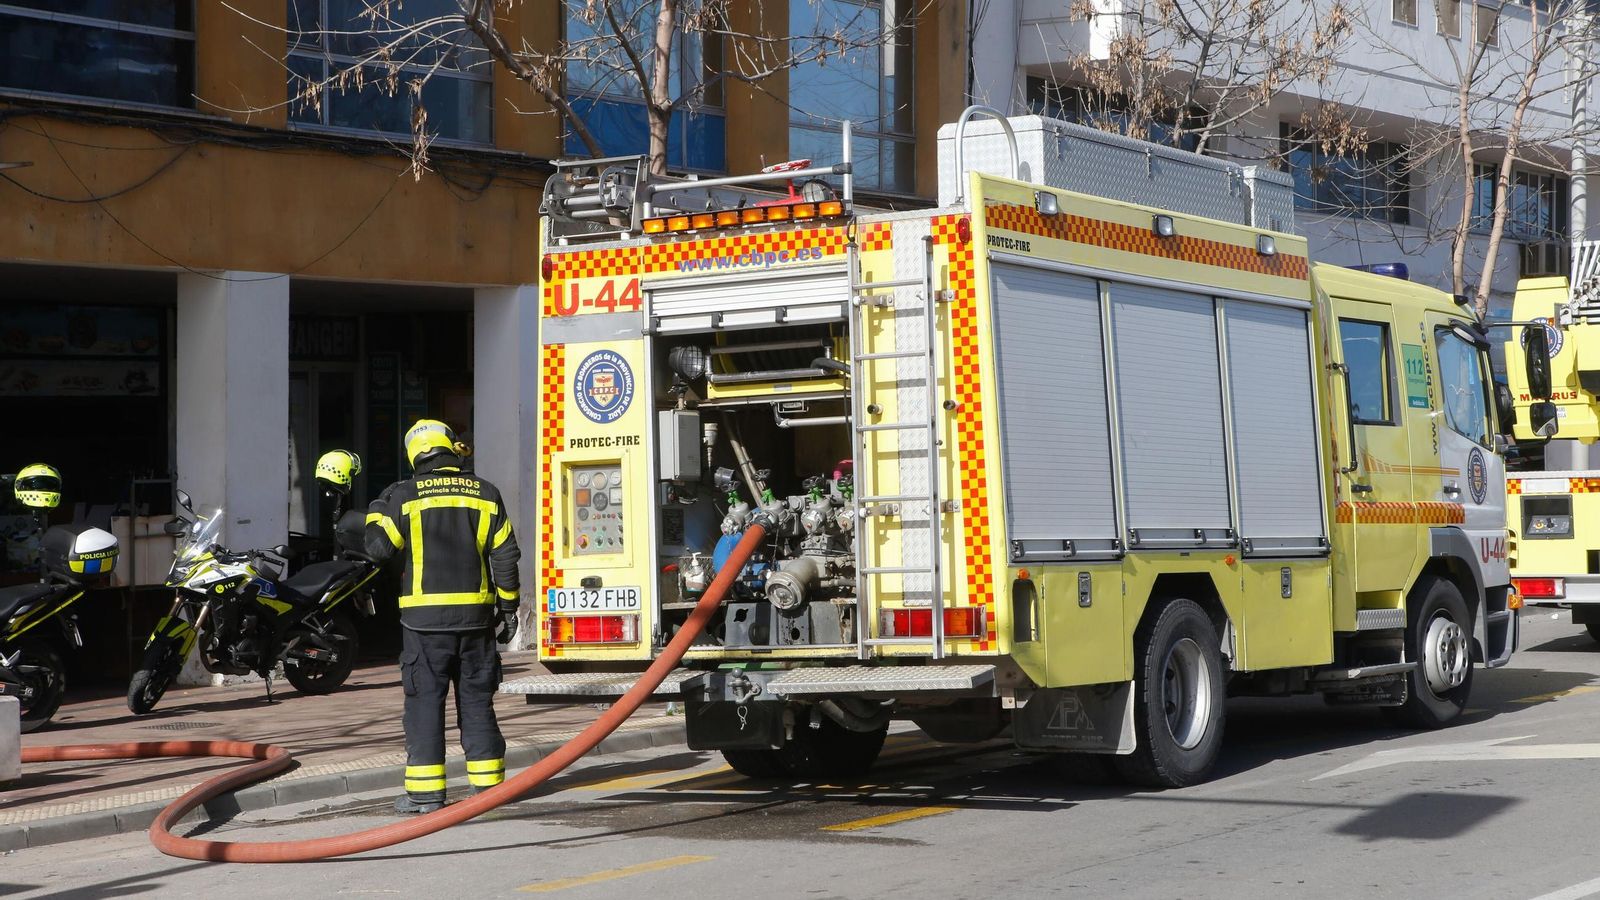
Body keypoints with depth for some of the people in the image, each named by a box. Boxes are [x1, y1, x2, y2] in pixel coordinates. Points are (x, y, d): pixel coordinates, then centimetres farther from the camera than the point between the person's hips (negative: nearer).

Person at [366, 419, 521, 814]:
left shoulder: (404, 496, -4)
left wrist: (376, 512, 12)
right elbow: (505, 556, 5)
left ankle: (425, 790, 1)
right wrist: (508, 607, 12)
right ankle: (487, 782, 12)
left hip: (425, 617, -3)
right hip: (475, 615, 3)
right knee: (476, 700, 10)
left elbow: (379, 548, -7)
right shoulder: (485, 495, 5)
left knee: (425, 701, 2)